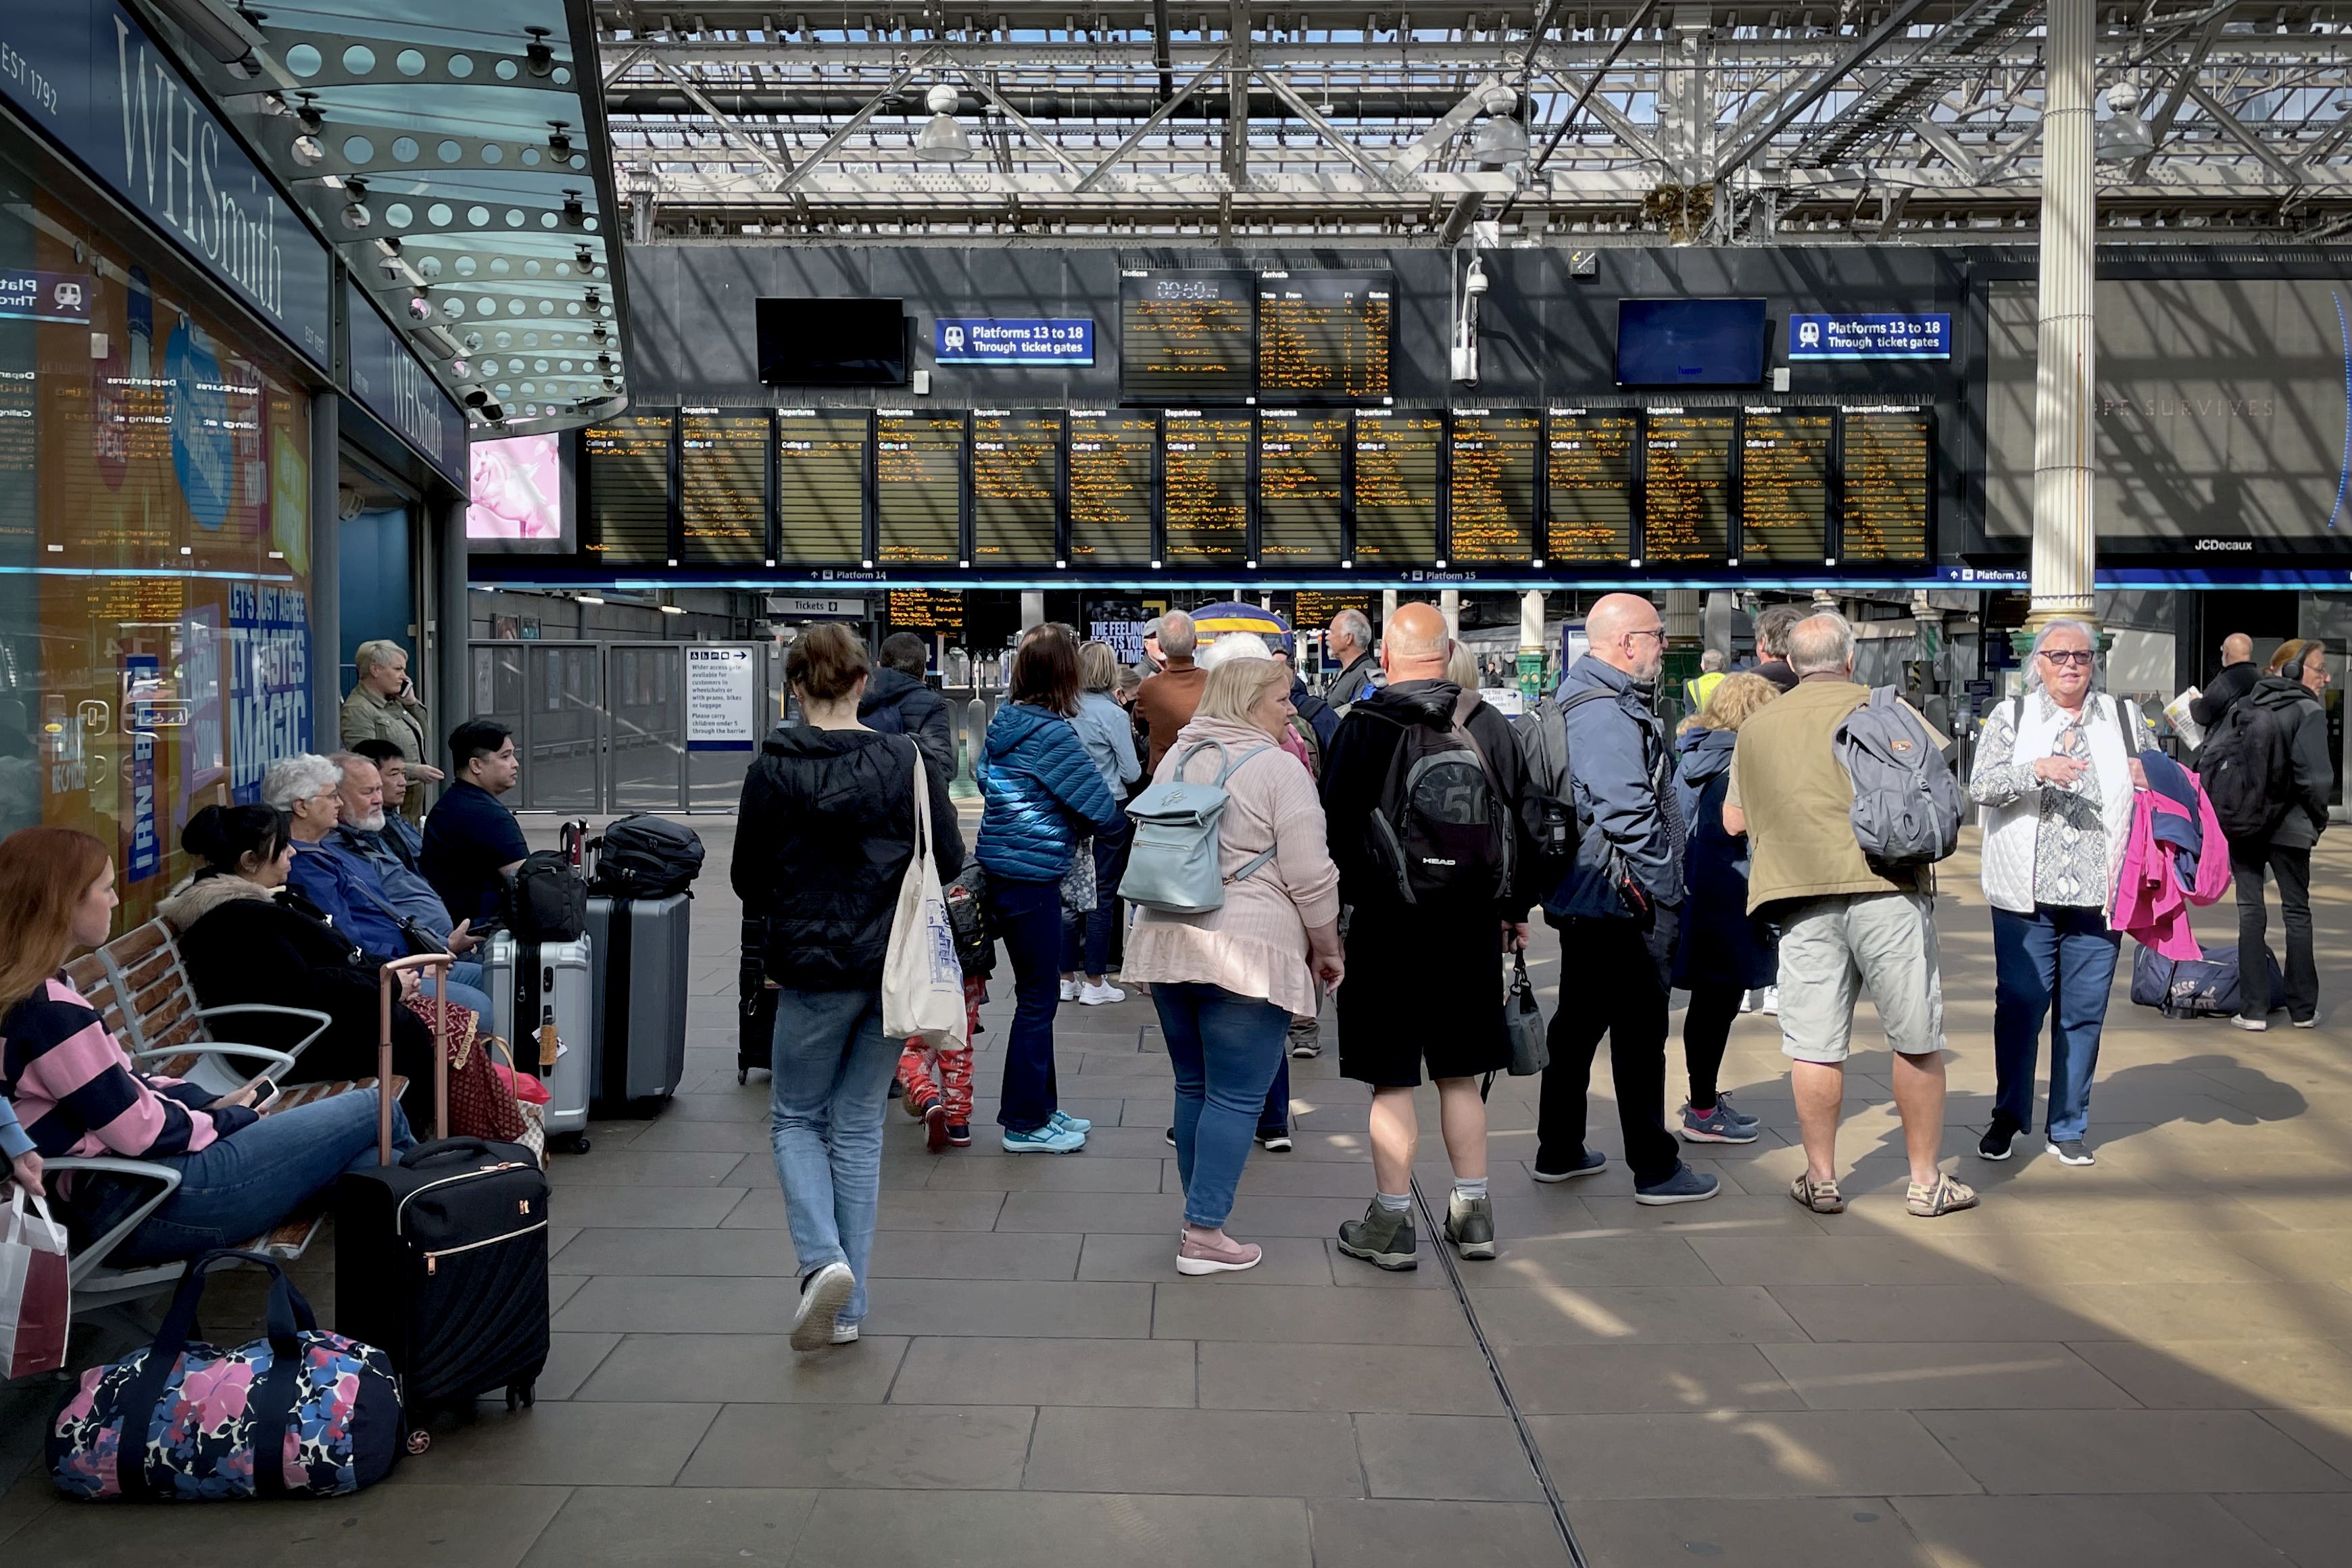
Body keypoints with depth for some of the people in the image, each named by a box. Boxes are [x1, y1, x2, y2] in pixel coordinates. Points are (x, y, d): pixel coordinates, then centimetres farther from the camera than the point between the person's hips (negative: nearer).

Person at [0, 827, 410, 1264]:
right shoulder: (48, 1011, -22)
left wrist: (208, 1101, 6)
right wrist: (232, 1120, -2)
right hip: (142, 1205, -10)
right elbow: (140, 1133, -18)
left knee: (366, 1164, 7)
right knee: (375, 1113, 0)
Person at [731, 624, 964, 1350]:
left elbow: (748, 879, -1)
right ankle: (846, 1306, 16)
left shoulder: (774, 770, -9)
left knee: (795, 1117, 16)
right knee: (859, 1126, 13)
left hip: (813, 967, -2)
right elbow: (951, 861, -1)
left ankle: (823, 1260, -7)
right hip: (895, 966, 3)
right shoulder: (907, 761, -4)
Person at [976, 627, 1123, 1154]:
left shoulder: (1002, 724, 6)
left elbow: (983, 777, 22)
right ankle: (1025, 1124, 10)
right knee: (1037, 1000, 2)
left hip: (999, 869, 9)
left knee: (1037, 995, 18)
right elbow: (1104, 813, -15)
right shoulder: (1052, 734, -18)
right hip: (1032, 878, -9)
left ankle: (1041, 1108, 28)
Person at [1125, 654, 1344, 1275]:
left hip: (1168, 941, 7)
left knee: (1193, 1086, 16)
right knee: (1237, 1097, 0)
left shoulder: (1175, 759, 12)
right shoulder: (1278, 770, -9)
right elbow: (1311, 877, -10)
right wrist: (1327, 949, 2)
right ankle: (1203, 1235, 1)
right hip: (1249, 951, -7)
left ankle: (1202, 1215, 25)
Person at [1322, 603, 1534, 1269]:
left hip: (1387, 921, -4)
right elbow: (1520, 820, 9)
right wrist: (1516, 907, 20)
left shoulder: (1362, 726, -9)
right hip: (1472, 922, 4)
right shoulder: (1490, 725, 1)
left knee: (1392, 1080, 3)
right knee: (1460, 1074, 15)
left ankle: (1392, 1222, 8)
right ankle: (1473, 1210, 21)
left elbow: (1336, 827, -7)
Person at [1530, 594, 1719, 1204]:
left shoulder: (1579, 697, 15)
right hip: (1625, 903, -11)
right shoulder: (1608, 714, -20)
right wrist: (1661, 889, -16)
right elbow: (1630, 814, -25)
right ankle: (1655, 1169, 8)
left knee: (1578, 1021, 17)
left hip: (1578, 896, 11)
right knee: (1640, 1032, -1)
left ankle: (1559, 1151, 26)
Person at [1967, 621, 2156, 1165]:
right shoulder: (2009, 717, 5)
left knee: (2083, 1014, 6)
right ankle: (2007, 1116, 18)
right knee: (2018, 1006, 1)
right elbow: (1981, 786, -7)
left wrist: (2151, 779, -1)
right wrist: (2038, 770, -22)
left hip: (2097, 895, 2)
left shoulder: (2125, 717, 12)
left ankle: (2069, 1127, 19)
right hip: (2026, 895, -2)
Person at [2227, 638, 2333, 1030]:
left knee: (2250, 910, 5)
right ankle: (2303, 1009, 15)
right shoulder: (2308, 711, -7)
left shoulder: (2243, 705, 8)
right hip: (2288, 826, -3)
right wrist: (2319, 819, -1)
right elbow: (2315, 777, -16)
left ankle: (2253, 1009, 1)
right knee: (2297, 912, 10)